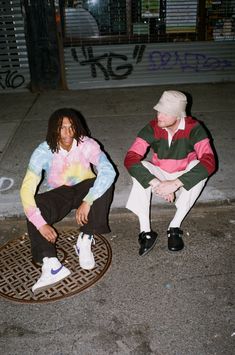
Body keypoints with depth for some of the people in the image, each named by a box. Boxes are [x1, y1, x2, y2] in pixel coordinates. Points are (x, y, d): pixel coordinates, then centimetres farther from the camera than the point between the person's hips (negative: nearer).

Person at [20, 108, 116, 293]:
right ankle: (51, 265, -36)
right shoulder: (43, 152, -21)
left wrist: (87, 202, -41)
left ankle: (85, 241, -23)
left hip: (84, 189, 0)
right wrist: (40, 223, -37)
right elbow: (26, 189, -26)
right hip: (59, 194, 0)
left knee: (105, 182, -31)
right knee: (33, 211, -27)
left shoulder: (87, 144, -20)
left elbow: (108, 171, -33)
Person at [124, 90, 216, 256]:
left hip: (184, 177, -1)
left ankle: (175, 227, -25)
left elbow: (209, 161, -36)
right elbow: (130, 158, -30)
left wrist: (175, 184, -44)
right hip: (159, 175, 1)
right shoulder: (152, 128, -20)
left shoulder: (193, 128, -23)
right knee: (140, 168, -28)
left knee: (200, 168, -32)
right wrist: (156, 183, -43)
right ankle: (146, 231, -29)